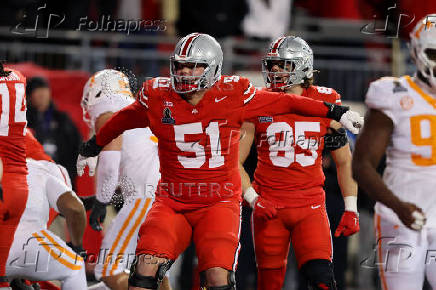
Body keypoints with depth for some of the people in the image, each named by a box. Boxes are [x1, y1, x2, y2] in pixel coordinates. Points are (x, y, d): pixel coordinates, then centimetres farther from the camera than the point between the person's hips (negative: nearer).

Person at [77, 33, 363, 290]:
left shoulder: (231, 96, -7)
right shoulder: (158, 98, -2)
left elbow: (284, 102, 6)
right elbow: (123, 120, 19)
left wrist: (336, 112, 10)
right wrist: (94, 146, 35)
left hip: (219, 203, -1)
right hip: (172, 203, 2)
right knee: (146, 267, -18)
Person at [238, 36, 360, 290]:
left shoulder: (325, 104, 1)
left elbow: (345, 162, 11)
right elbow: (235, 161, 3)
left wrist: (351, 210, 6)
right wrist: (253, 199, -10)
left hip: (310, 206, 0)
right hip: (269, 207, 0)